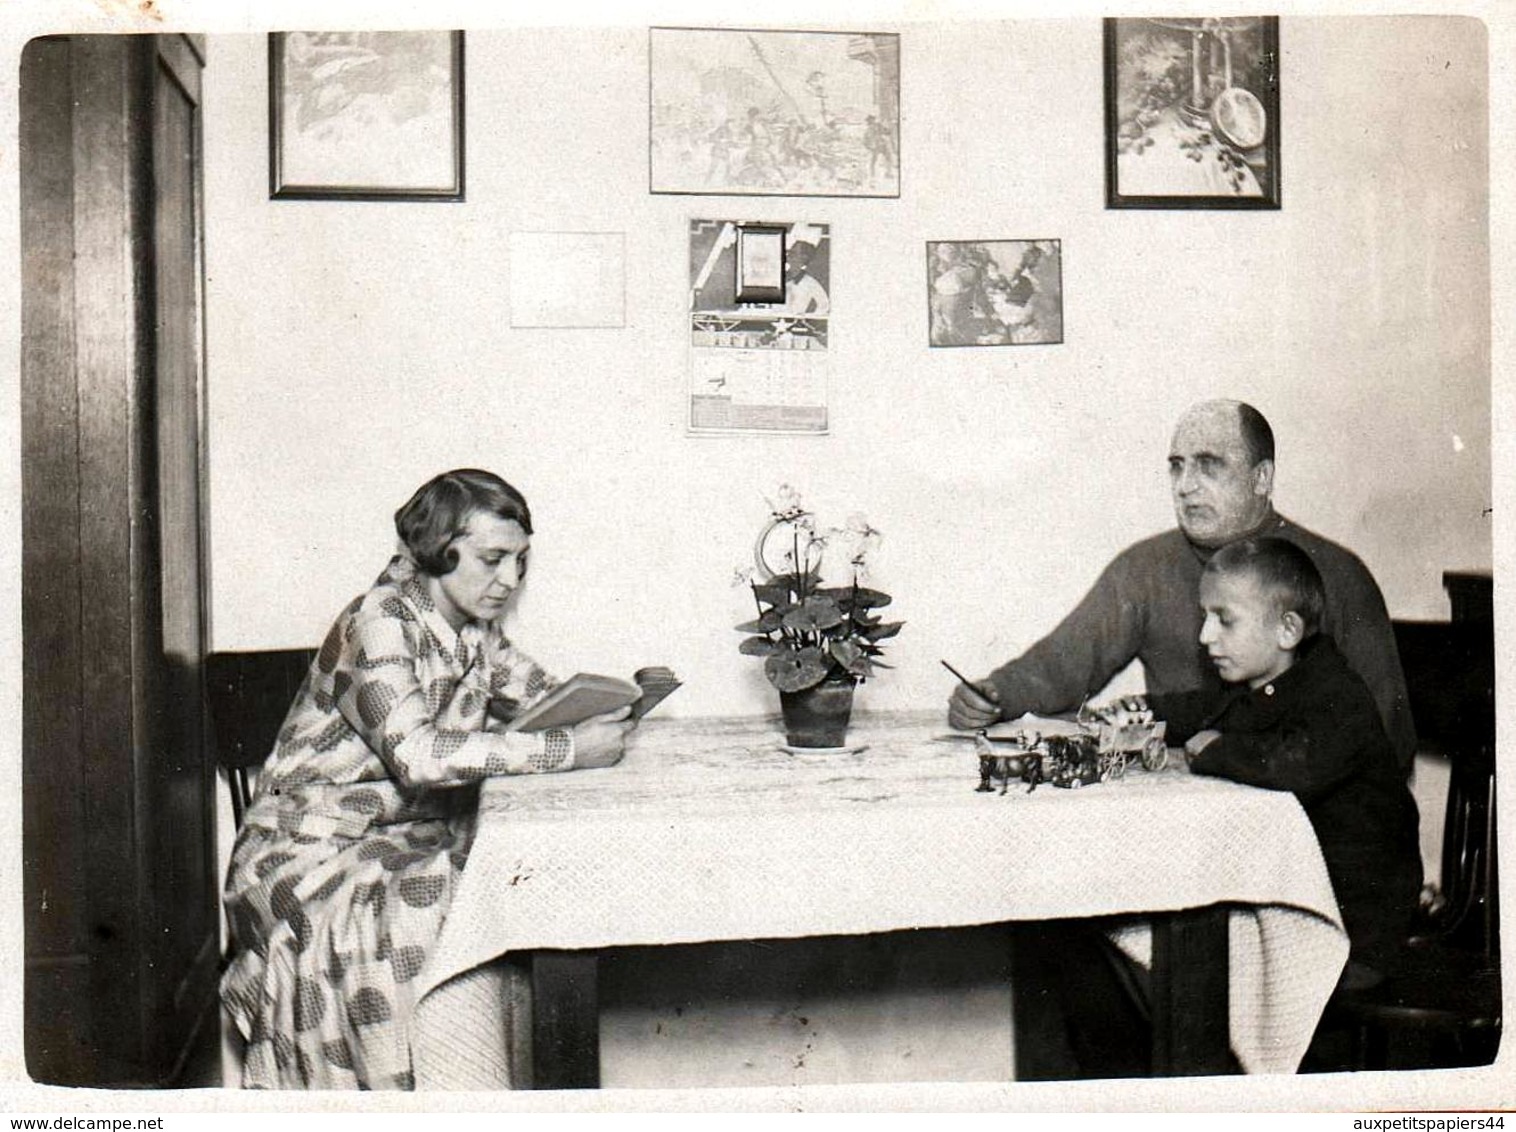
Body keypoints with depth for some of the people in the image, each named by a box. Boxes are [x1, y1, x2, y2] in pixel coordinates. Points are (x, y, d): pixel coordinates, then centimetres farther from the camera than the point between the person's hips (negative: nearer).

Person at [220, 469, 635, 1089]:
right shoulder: (378, 624, -20)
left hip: (415, 829, 7)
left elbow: (546, 697, 14)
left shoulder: (475, 629, 4)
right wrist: (569, 750, -35)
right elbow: (417, 753, -34)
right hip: (314, 848, -7)